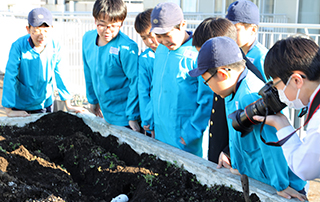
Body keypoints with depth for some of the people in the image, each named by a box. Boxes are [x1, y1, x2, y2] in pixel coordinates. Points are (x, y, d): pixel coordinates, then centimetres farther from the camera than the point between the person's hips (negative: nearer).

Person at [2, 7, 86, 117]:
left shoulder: (55, 46, -13)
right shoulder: (18, 46, -21)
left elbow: (60, 76, -4)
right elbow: (10, 78, -18)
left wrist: (68, 106, -2)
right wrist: (9, 110, -18)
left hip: (46, 103, 3)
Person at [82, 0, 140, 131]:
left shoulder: (127, 48, -22)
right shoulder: (87, 39, -2)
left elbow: (135, 82, -18)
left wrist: (132, 117, -15)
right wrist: (92, 100, 19)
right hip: (105, 112, 7)